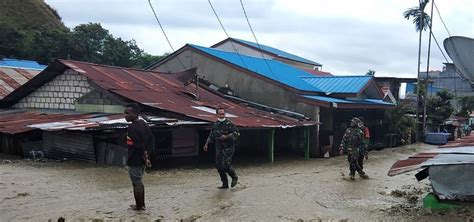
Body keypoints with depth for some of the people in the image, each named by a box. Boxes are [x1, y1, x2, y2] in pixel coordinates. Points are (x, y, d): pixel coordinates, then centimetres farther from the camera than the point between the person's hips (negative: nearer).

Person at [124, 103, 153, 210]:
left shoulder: (132, 128, -21)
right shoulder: (143, 124, 6)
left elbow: (140, 146, -25)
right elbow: (150, 138, 12)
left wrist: (145, 157, -15)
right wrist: (146, 157, 14)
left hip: (135, 161, -9)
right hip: (142, 160, 9)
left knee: (136, 183, 4)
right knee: (139, 181, 20)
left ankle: (139, 206, 15)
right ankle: (141, 204, 28)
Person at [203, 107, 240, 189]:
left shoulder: (229, 123, -8)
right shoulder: (215, 124, 10)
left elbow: (236, 133, -12)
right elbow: (211, 135, 22)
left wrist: (226, 137, -20)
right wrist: (206, 144, 14)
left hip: (228, 148, -6)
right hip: (219, 148, 6)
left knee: (225, 165, -16)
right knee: (219, 166, 4)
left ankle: (234, 177, 11)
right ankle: (225, 184, 15)